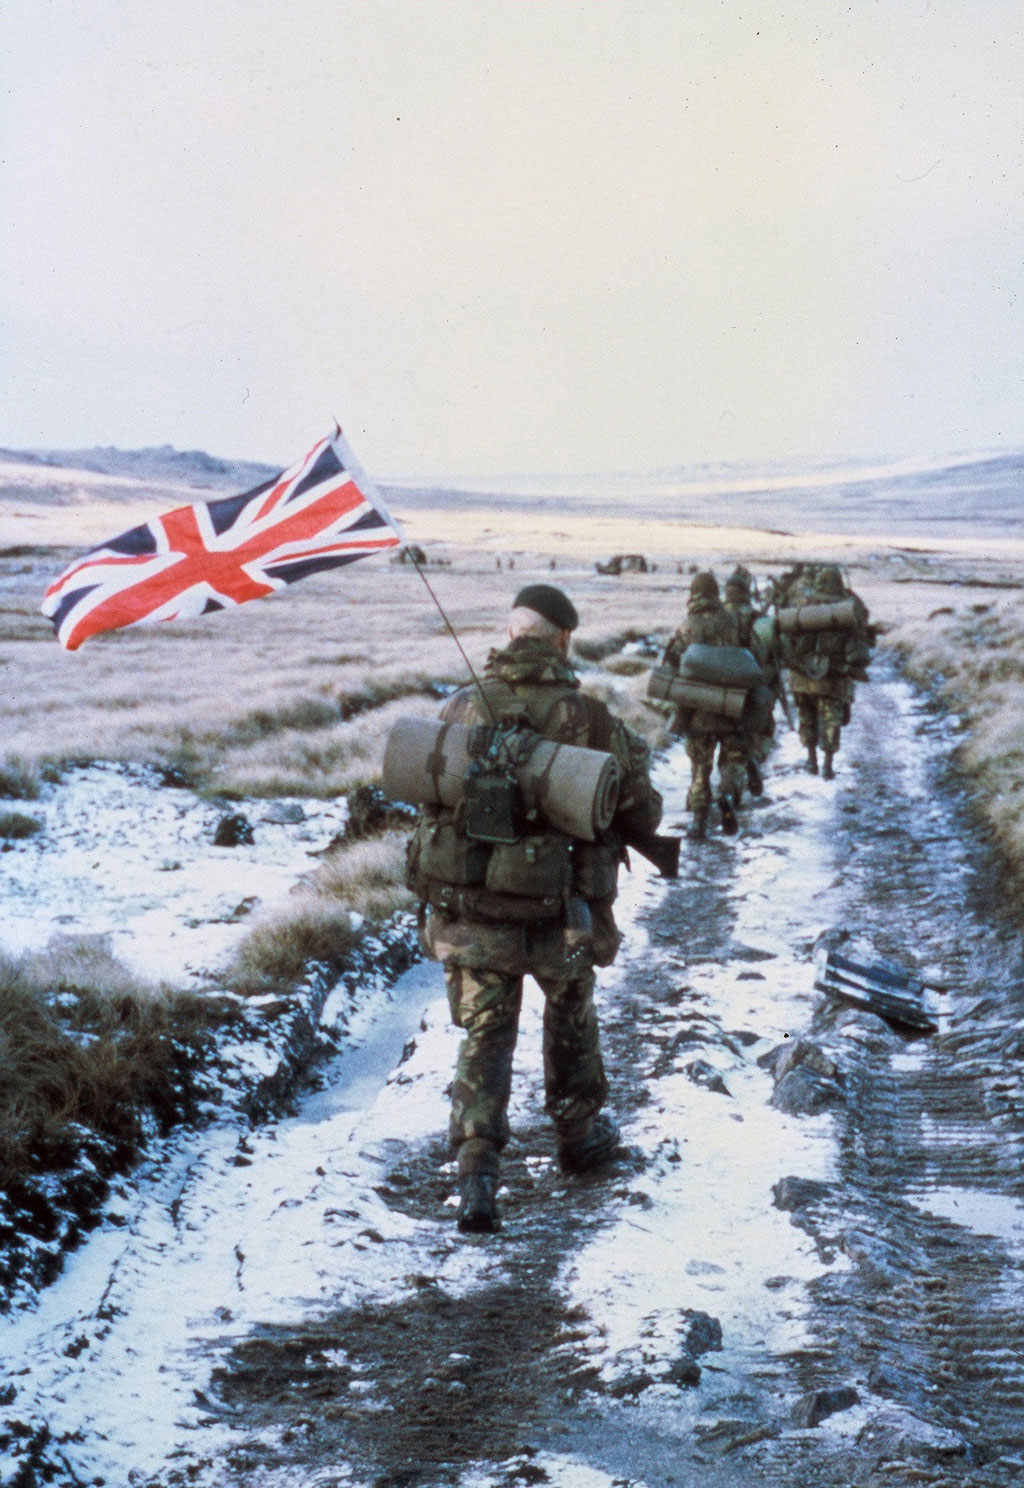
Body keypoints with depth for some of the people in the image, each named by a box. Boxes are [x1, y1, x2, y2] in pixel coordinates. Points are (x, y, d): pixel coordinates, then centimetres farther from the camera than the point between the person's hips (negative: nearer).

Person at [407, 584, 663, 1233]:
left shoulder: (461, 709, -3)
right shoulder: (590, 720, -11)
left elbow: (430, 796, 8)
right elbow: (642, 817, -3)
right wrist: (632, 760, 16)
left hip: (467, 909, 1)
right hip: (555, 911, -1)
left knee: (485, 1036, 11)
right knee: (571, 1014, 25)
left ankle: (476, 1167, -5)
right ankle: (579, 1132, 40)